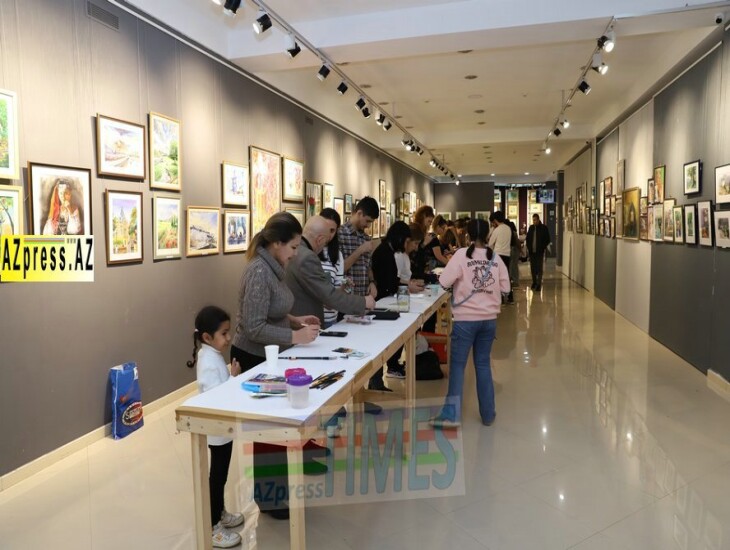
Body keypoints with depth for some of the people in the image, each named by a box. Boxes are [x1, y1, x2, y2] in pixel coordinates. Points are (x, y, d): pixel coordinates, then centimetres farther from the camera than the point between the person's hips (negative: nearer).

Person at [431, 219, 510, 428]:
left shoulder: (462, 254, -8)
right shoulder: (495, 257, 3)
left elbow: (444, 282, -13)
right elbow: (505, 287, 7)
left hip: (466, 319, -4)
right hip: (489, 319, 4)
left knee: (458, 365, 4)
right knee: (483, 364, 14)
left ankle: (452, 414, 2)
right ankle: (487, 414, 20)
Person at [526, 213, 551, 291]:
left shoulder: (543, 228, -3)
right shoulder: (531, 228, 9)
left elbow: (547, 240, -1)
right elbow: (527, 238, 16)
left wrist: (542, 248, -7)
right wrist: (528, 247, 4)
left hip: (539, 252, -4)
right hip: (531, 252, 4)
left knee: (539, 268, -4)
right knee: (533, 268, 9)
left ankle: (539, 284, -3)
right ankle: (534, 282, 21)